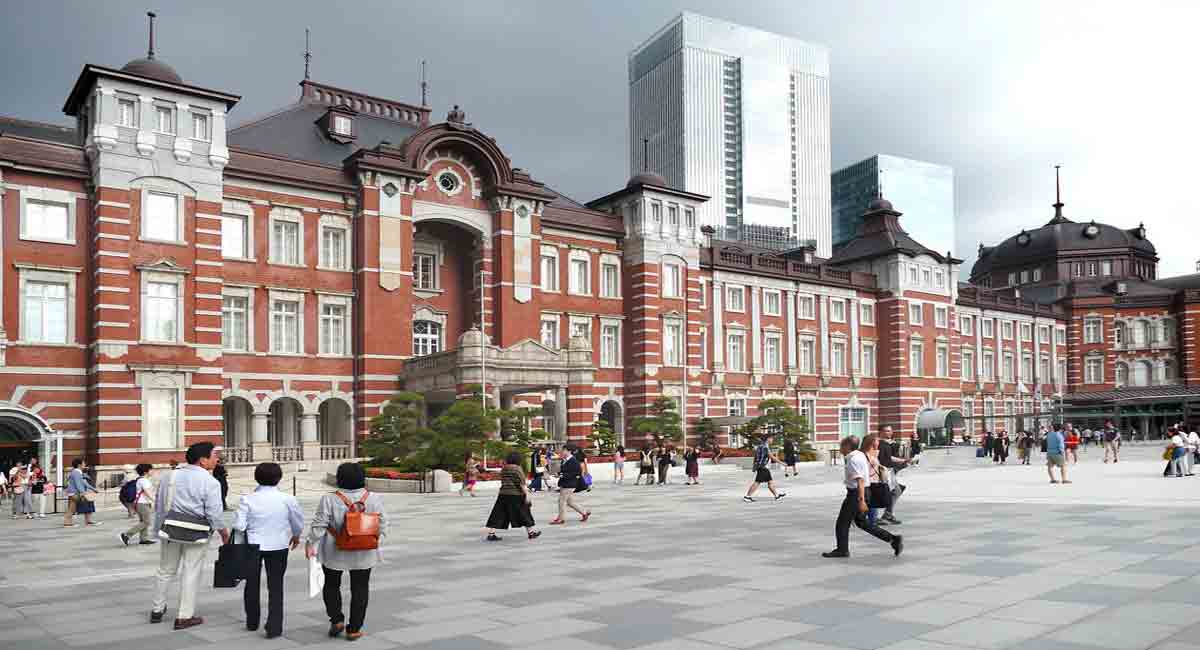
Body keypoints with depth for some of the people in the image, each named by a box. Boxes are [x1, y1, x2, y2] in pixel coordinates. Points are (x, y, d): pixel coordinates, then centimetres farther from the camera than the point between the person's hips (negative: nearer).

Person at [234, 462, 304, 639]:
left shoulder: (247, 499, -12)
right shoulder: (287, 499, -10)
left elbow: (239, 525, -14)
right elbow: (298, 522, 3)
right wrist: (296, 536, 22)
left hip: (252, 545, 1)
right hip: (278, 546, 0)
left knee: (252, 584, 18)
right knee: (275, 586, 7)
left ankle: (252, 622, 30)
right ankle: (274, 627, 4)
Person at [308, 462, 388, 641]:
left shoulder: (329, 500, -13)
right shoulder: (374, 499, -6)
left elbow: (319, 525, -12)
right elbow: (382, 524, -2)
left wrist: (311, 544, -1)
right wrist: (378, 544, 10)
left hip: (334, 552, -1)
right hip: (364, 553, 1)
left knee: (331, 585, 19)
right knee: (360, 589, 9)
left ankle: (337, 620, 12)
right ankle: (354, 629, 10)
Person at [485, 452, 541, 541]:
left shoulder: (503, 470, 11)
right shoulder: (517, 469, -8)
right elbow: (522, 483, -14)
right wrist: (526, 493, -11)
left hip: (503, 494, 5)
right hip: (516, 495, -5)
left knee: (499, 514, 4)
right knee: (524, 513, 9)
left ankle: (491, 533, -2)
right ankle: (531, 532, 19)